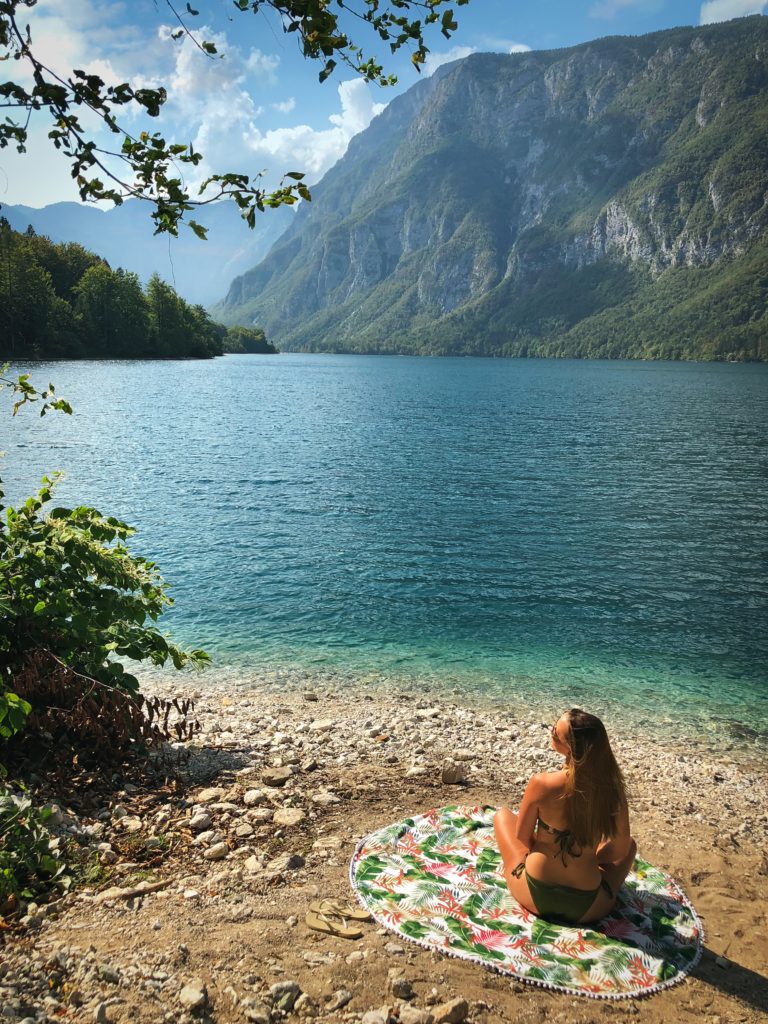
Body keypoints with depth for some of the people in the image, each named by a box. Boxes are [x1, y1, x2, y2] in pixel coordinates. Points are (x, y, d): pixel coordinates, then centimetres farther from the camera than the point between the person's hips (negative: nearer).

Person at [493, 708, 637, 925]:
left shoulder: (542, 783, -22)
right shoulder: (613, 788, -15)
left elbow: (522, 836, -5)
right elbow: (621, 849, -1)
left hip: (534, 897, -1)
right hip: (588, 909, 2)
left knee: (502, 814, 24)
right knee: (630, 844, 29)